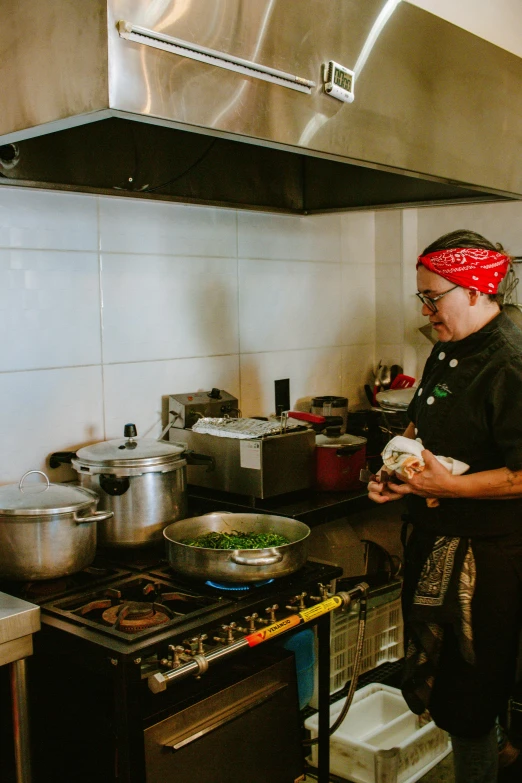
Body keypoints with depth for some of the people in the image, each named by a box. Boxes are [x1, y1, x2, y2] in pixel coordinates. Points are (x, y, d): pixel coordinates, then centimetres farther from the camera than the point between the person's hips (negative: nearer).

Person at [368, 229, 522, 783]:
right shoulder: (447, 352, 10)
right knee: (436, 680, 20)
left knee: (468, 703, 4)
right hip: (434, 539, 9)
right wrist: (396, 475, 4)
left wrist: (449, 486, -23)